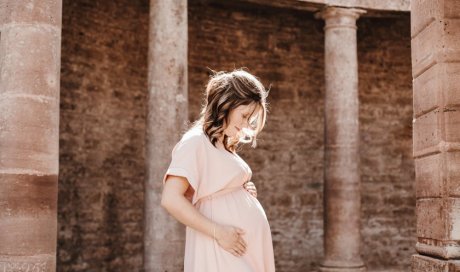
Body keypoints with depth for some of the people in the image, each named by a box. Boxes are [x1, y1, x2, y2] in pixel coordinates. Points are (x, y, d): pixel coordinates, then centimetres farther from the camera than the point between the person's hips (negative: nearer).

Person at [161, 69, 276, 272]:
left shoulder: (225, 146, 16)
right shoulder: (196, 142, -10)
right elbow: (171, 199, -21)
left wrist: (245, 193, 5)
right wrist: (218, 232, -20)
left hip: (249, 248, 9)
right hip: (224, 253, -9)